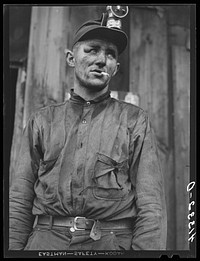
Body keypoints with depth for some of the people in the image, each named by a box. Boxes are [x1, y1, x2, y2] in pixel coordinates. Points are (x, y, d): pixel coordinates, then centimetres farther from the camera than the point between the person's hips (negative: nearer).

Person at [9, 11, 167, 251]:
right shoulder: (42, 120, 10)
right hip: (45, 242, 2)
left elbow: (151, 206, -2)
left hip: (112, 243, -1)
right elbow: (20, 201, 7)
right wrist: (13, 247, -1)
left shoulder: (135, 121, 4)